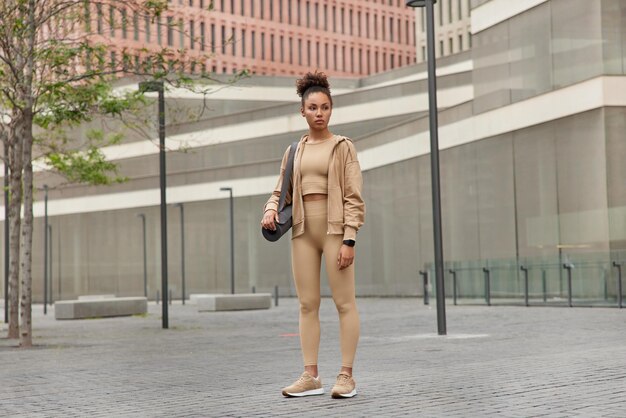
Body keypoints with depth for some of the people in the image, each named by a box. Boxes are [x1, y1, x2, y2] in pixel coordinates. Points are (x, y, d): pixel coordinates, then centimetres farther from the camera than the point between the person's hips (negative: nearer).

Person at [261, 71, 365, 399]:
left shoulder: (343, 147, 1)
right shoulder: (294, 151, 13)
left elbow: (354, 197, -5)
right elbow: (281, 192, 17)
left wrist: (349, 240, -14)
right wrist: (270, 211, -7)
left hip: (334, 227, -4)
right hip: (303, 230, 5)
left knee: (344, 302, -4)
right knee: (307, 304, 4)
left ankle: (346, 376, 0)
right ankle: (310, 376, 8)